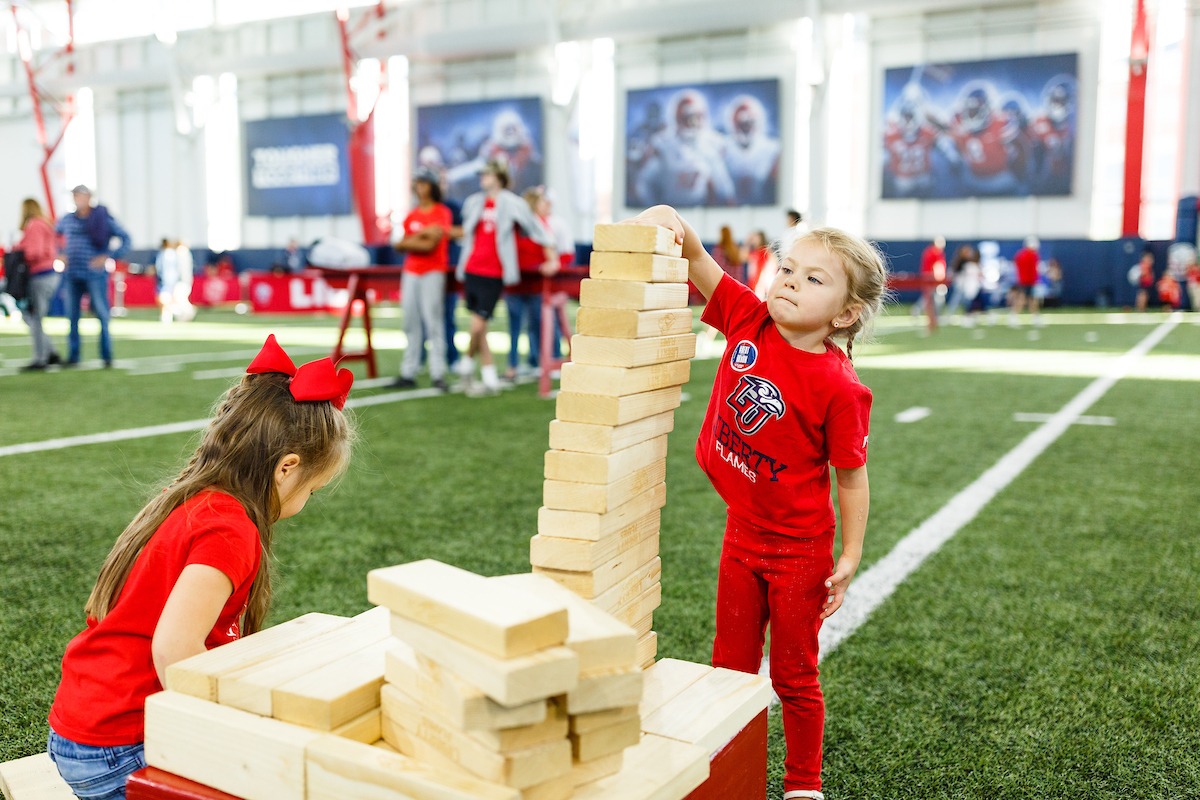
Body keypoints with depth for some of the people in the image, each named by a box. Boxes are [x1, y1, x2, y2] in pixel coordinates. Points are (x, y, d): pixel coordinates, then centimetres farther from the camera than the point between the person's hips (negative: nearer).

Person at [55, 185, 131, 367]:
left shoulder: (104, 218, -1)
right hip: (71, 275, 4)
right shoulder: (67, 220, 11)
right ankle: (72, 356, 12)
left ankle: (107, 356, 4)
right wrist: (60, 254, 13)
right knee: (72, 316, 5)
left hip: (95, 274, -4)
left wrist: (108, 256, -10)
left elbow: (125, 239, -3)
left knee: (102, 314, -3)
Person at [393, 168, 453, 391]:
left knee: (433, 320, -11)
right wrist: (422, 235, -7)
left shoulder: (442, 212, 0)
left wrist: (410, 241, -1)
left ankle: (438, 374, -10)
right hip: (410, 271, 5)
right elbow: (399, 244, 4)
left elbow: (430, 245, -10)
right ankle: (408, 373, 9)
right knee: (410, 321, 5)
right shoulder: (411, 216, 15)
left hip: (433, 272, -5)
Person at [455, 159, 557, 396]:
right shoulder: (473, 202, 13)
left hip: (493, 274, -5)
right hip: (471, 269, 5)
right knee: (478, 326, 5)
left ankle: (466, 366, 12)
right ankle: (490, 380, 13)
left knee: (478, 325, -12)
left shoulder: (512, 203, -1)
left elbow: (538, 229, 3)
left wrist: (552, 258, 1)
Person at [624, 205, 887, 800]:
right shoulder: (748, 321, -9)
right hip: (741, 534, 5)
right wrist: (663, 222, -29)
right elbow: (694, 256, -9)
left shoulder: (838, 387, -21)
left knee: (794, 677, 12)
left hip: (799, 551, -5)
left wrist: (850, 559, -13)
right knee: (731, 668, 18)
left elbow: (851, 478, -13)